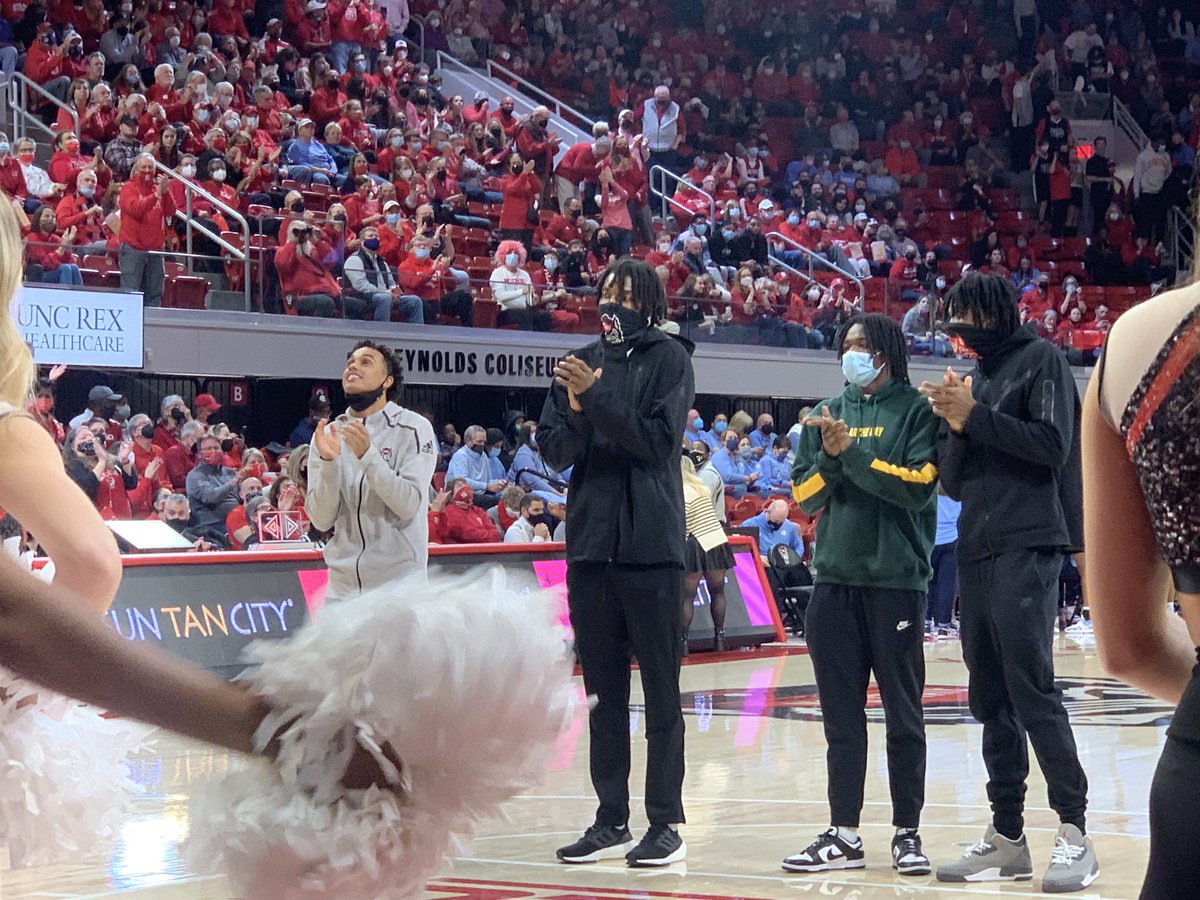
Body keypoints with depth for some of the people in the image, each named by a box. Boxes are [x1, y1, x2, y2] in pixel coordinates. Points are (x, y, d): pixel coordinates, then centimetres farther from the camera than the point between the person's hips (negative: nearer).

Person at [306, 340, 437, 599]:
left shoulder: (414, 429, -3)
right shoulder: (329, 434, 7)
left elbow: (408, 505, -13)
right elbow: (322, 520, 0)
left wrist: (367, 455, -22)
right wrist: (328, 462, -14)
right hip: (343, 585, 3)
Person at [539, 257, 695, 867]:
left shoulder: (668, 358, -1)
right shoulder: (581, 364, 11)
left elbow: (659, 438, -12)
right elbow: (554, 451, 7)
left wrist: (596, 395, -18)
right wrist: (574, 409, -12)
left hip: (650, 543, -5)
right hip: (589, 542, 5)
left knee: (661, 690, -1)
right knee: (603, 691, 9)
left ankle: (666, 823, 3)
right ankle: (611, 821, 15)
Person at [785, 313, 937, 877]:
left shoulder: (916, 411, 1)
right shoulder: (827, 415, 14)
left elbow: (919, 485, -12)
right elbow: (805, 497, 9)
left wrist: (853, 451, -15)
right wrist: (829, 457, -9)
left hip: (896, 580, -4)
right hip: (835, 577, 4)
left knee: (902, 714, 2)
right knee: (841, 716, 6)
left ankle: (907, 832, 8)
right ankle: (843, 835, 10)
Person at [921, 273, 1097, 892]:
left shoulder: (1040, 359, 0)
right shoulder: (976, 378, 19)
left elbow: (1052, 445, -12)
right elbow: (953, 482, 16)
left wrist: (976, 416, -11)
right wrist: (954, 426, -2)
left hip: (1027, 546, -7)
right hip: (976, 553, 7)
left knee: (1031, 688, -12)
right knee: (991, 700, 6)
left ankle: (1074, 833, -9)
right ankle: (1006, 837, 9)